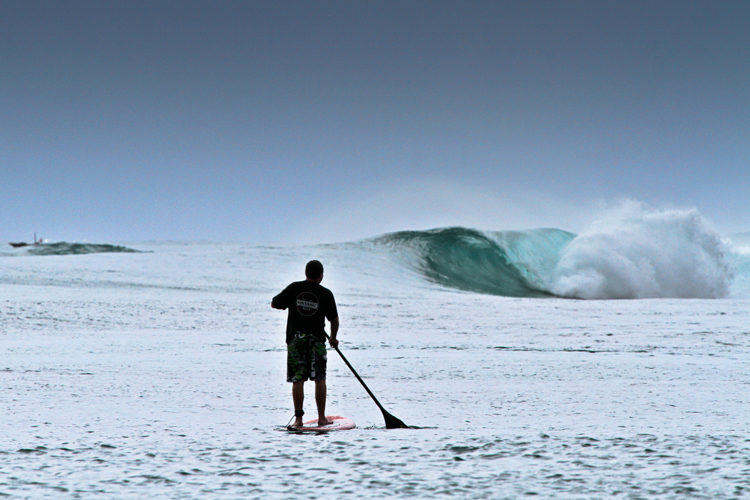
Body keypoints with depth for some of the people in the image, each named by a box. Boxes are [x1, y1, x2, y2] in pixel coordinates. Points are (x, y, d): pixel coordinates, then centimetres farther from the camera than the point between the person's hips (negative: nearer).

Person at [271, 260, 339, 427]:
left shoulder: (294, 288, 0)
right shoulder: (325, 293, -2)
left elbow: (274, 304, 8)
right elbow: (334, 319, 6)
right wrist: (333, 338, 23)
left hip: (295, 339, 1)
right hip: (316, 340, -1)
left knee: (298, 380, 2)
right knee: (319, 379, 8)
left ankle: (298, 418, -2)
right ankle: (321, 418, 9)